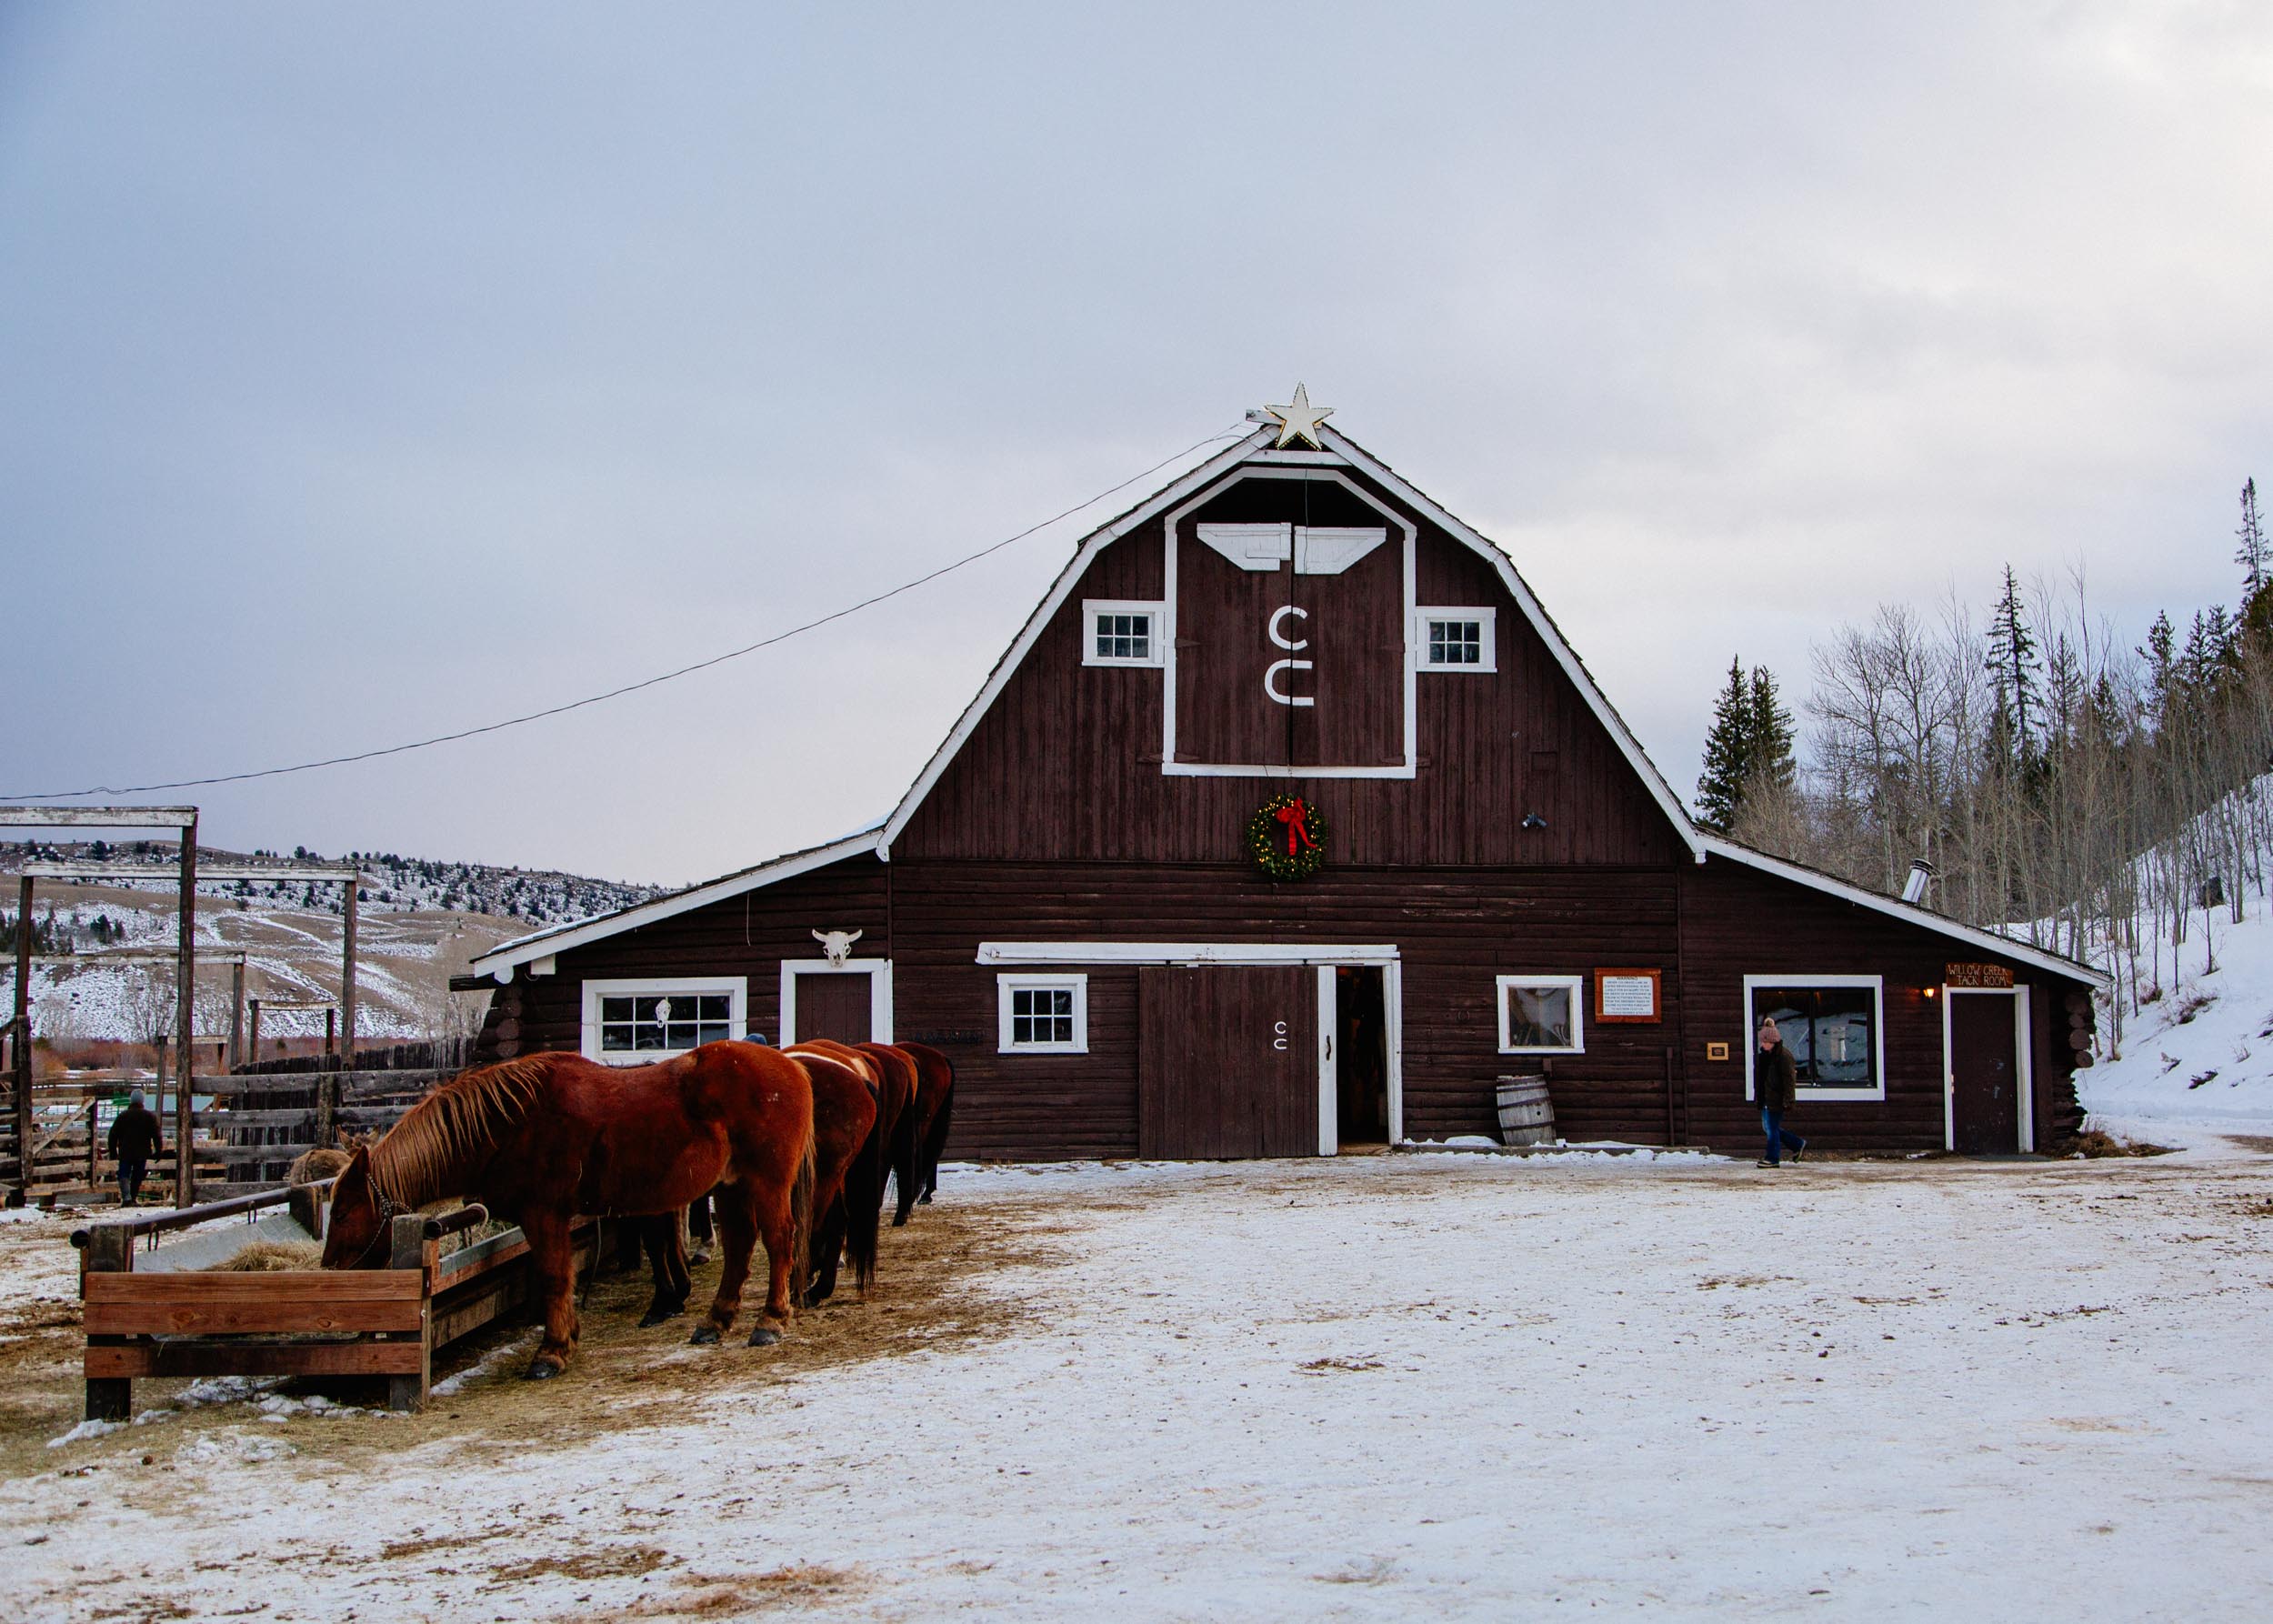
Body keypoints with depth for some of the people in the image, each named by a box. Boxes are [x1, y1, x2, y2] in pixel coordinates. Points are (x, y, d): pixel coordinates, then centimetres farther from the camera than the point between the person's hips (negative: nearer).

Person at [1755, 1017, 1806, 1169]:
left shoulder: (1784, 1055, -14)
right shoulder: (1764, 1055, 12)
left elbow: (1789, 1079, -16)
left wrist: (1788, 1100, -20)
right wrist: (1758, 1094, 22)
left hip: (1777, 1099, -9)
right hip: (1766, 1098, 9)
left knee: (1772, 1128, -4)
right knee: (1768, 1127, 14)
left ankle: (1772, 1159, 5)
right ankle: (1798, 1144, 28)